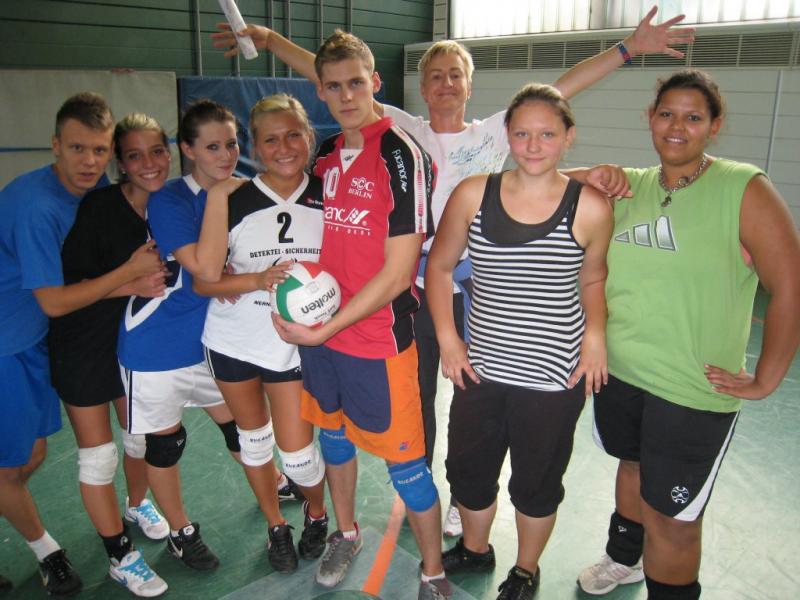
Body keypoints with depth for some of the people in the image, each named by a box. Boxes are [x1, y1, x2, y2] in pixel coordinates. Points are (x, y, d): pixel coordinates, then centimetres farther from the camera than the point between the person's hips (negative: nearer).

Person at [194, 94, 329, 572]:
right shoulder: (227, 196, -12)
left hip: (295, 341, 0)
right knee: (254, 437, 17)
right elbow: (203, 280, -11)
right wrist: (259, 280, -27)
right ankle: (276, 527, 41)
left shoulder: (328, 195, -8)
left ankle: (317, 513, 37)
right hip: (234, 339, 1)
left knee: (297, 451, 3)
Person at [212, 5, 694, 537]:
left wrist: (628, 48, -9)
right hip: (414, 287, 1)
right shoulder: (405, 130, 2)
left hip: (472, 292, -1)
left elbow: (561, 89, -4)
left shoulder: (493, 133, 1)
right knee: (416, 397, 16)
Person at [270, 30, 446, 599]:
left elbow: (397, 272, -18)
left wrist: (326, 328, -16)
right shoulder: (325, 155, 6)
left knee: (406, 461, 4)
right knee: (333, 435, 22)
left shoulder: (402, 153, -15)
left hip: (379, 338, -7)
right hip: (319, 330, 7)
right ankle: (346, 534, 46)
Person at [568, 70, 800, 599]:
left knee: (670, 516, 6)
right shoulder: (627, 186, 3)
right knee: (633, 466, 27)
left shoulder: (744, 189, -12)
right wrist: (588, 179, -5)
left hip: (692, 392, -5)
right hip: (617, 371, 5)